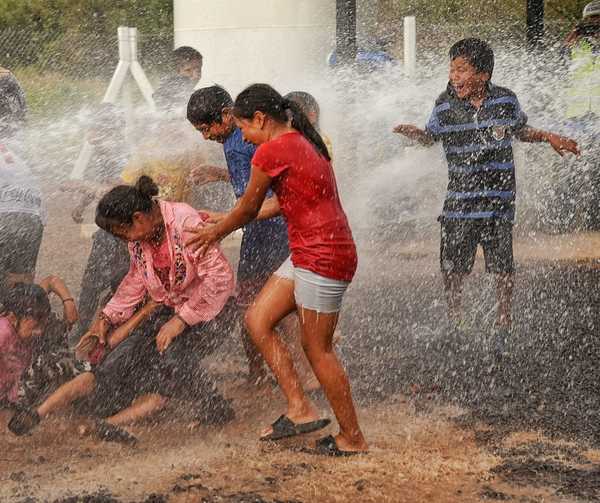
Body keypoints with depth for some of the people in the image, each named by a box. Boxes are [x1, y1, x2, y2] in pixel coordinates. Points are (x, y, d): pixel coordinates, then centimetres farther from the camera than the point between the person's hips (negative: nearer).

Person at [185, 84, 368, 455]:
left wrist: (214, 234, 16)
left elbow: (248, 209, -3)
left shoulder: (272, 151, -14)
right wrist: (222, 222, 28)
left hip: (322, 258, -10)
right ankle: (300, 408, 12)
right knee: (258, 320, 11)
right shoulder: (305, 143, 14)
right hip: (308, 254, 10)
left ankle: (353, 439, 12)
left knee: (318, 350, 1)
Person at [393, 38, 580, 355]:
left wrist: (547, 137, 5)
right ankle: (454, 326, 23)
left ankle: (503, 330, 19)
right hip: (459, 202, 1)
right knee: (452, 269, 4)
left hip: (498, 201, 0)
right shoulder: (445, 104, -4)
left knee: (503, 269, 3)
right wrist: (413, 133, -11)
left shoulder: (506, 100, -3)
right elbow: (431, 136, 10)